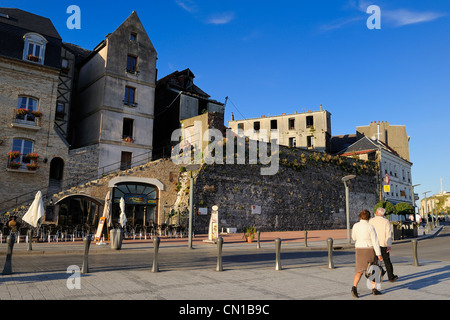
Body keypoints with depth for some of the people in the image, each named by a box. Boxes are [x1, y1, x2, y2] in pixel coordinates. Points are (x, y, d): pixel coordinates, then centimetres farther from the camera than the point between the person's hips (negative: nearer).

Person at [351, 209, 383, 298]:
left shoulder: (355, 226, -2)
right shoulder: (370, 227, -13)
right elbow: (375, 241, -15)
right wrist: (379, 254, -11)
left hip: (359, 250, 3)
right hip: (369, 250, -3)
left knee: (359, 271, 5)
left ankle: (354, 287, -14)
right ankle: (374, 289, 24)